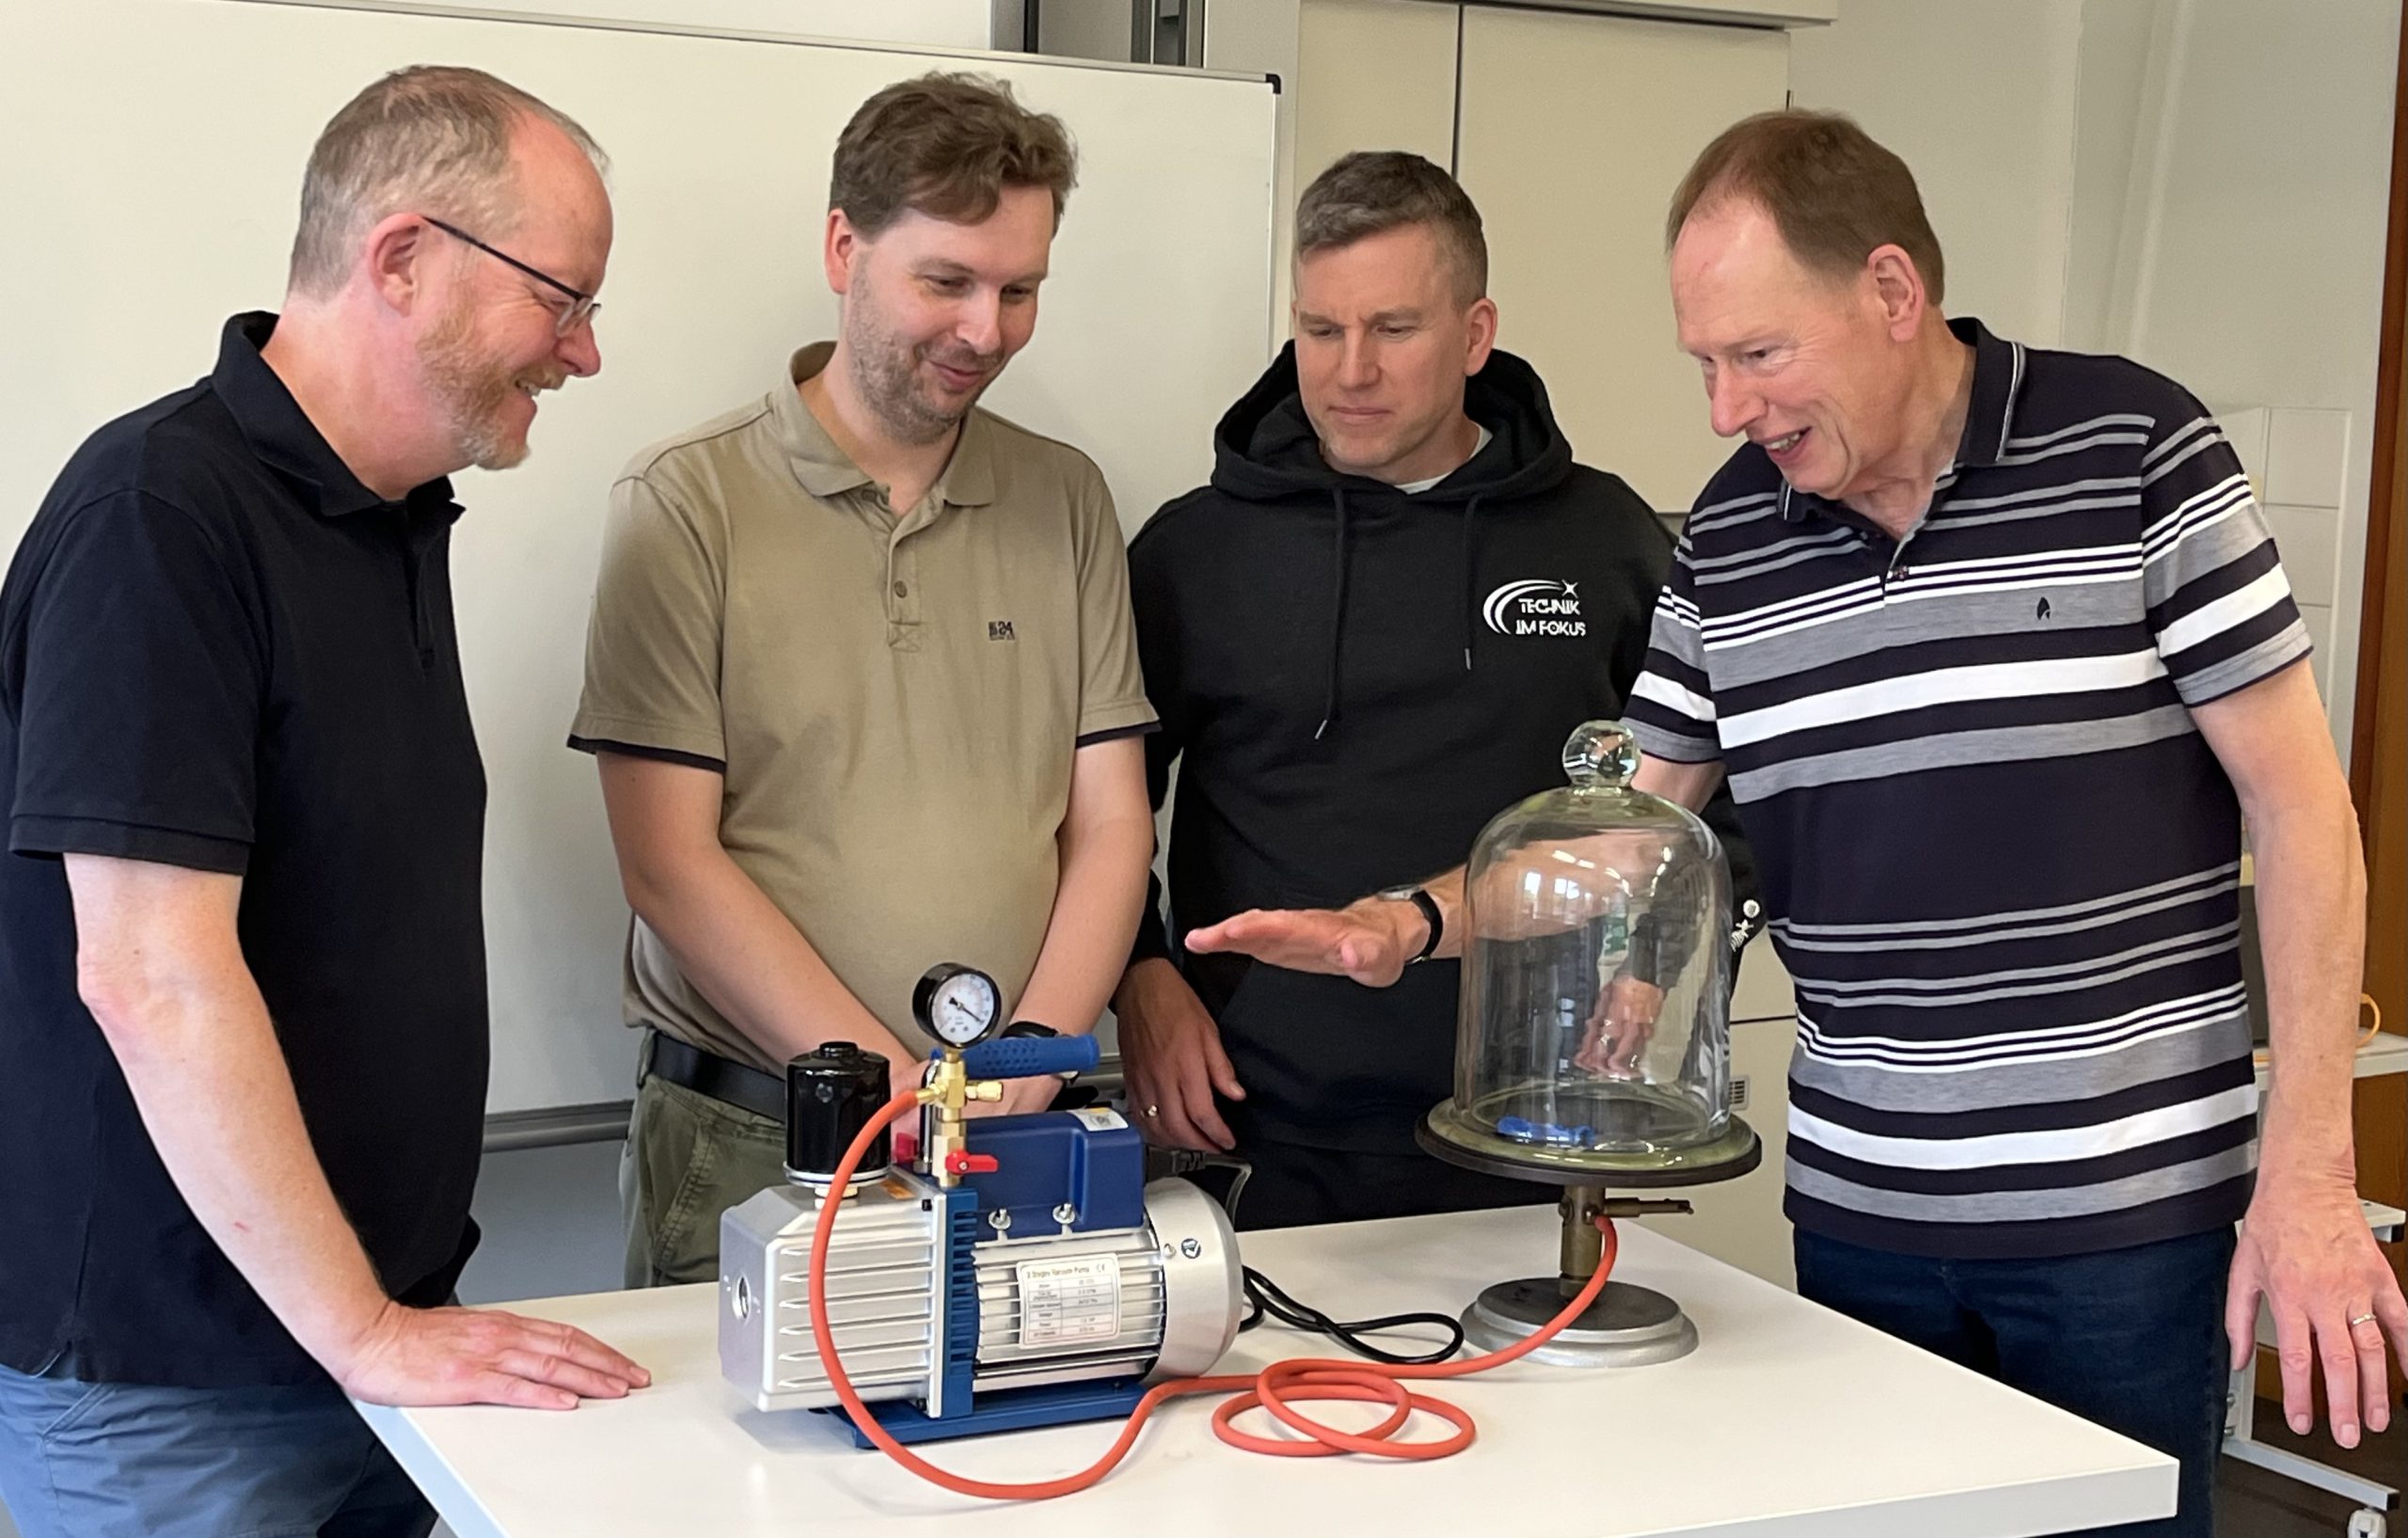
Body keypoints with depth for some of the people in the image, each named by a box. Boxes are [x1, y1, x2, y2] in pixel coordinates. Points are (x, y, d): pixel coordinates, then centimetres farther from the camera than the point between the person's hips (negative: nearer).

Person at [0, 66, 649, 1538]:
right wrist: (362, 1331, -19)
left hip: (376, 1338, 8)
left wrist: (401, 1315, 13)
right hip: (166, 1392, -8)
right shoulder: (162, 509, -18)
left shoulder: (399, 519, 10)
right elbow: (151, 977, -24)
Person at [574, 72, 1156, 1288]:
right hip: (745, 1146, -3)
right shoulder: (687, 504, -4)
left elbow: (1109, 824, 7)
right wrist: (901, 1088, -15)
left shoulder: (1066, 502, 9)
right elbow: (669, 865, -8)